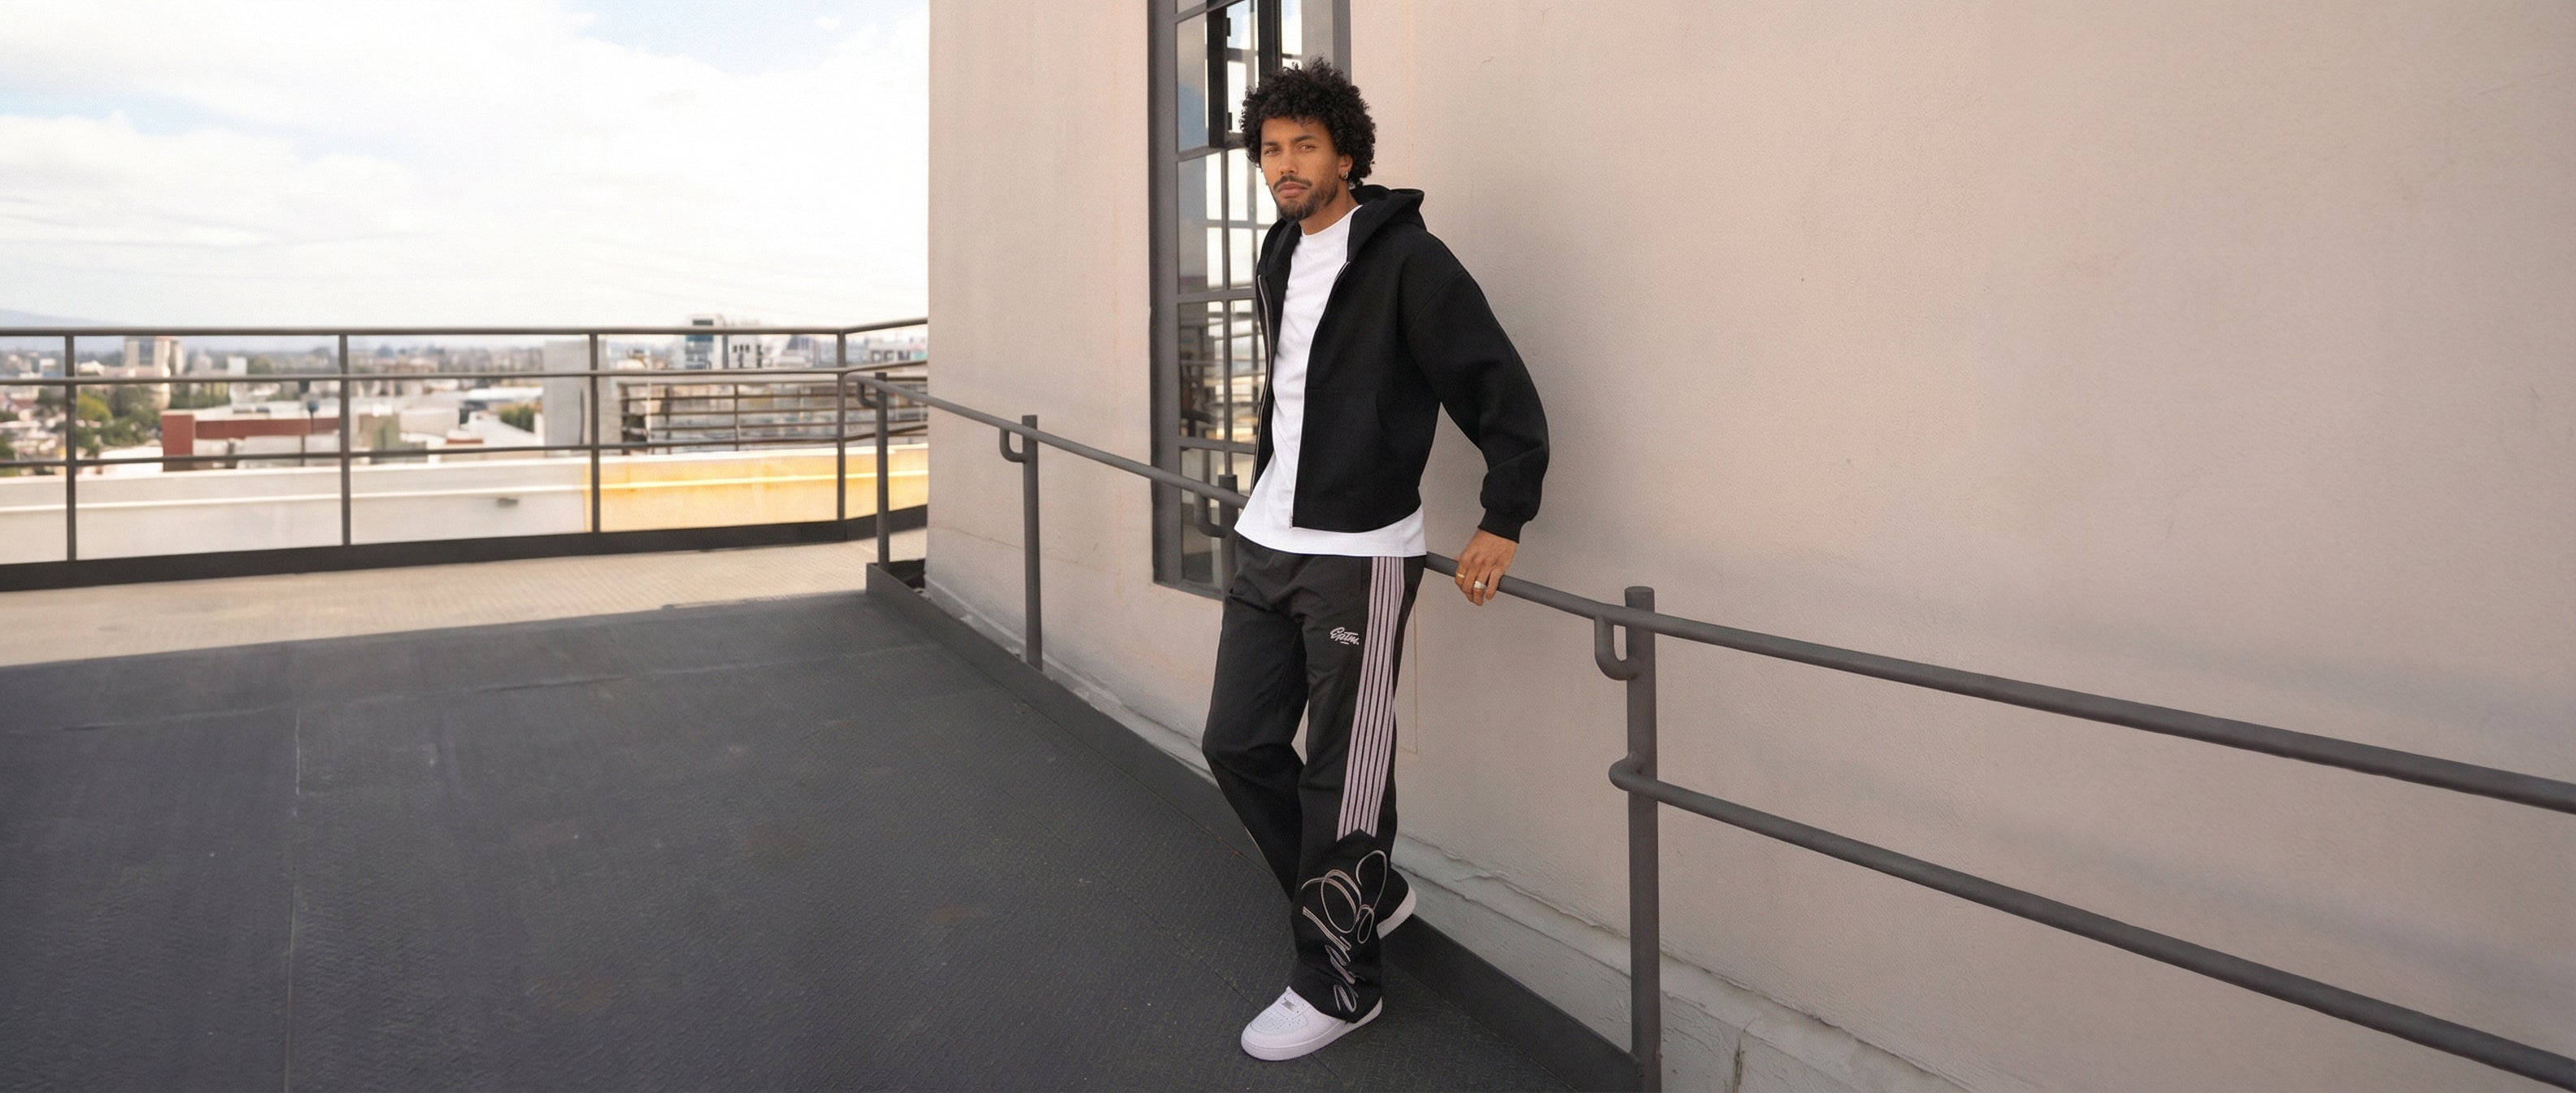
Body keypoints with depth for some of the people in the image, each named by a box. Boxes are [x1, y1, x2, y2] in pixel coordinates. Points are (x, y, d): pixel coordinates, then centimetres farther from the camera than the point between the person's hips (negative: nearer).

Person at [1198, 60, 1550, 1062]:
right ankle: (1366, 893, 31)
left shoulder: (1404, 257, -11)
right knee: (1238, 744, 12)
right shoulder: (1278, 259, 13)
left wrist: (1503, 520, -12)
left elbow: (1503, 392, -12)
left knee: (1342, 777, 1)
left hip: (1356, 557, -8)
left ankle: (1338, 983, 19)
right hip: (1264, 545, 8)